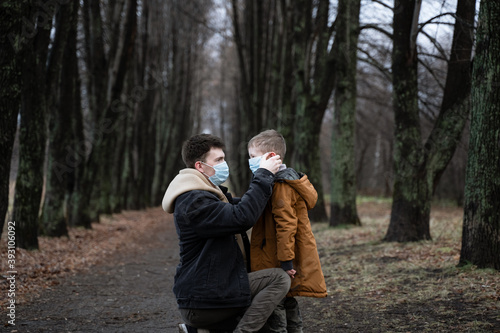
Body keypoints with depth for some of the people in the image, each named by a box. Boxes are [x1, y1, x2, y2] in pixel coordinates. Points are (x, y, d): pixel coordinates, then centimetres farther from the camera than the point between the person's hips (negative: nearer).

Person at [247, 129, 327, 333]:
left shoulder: (280, 186, -18)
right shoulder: (286, 181, 16)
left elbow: (286, 225, -24)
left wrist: (286, 261, -24)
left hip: (276, 262, -11)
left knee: (274, 311, -7)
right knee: (288, 305, 18)